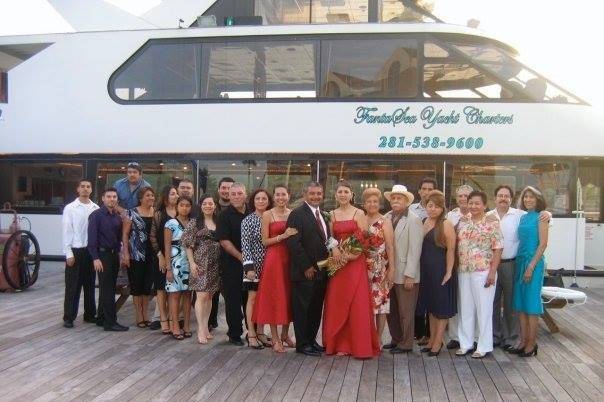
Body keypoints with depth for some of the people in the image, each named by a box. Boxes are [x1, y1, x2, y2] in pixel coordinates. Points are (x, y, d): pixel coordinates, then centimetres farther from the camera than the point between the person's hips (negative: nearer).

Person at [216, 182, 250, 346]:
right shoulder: (225, 215, -5)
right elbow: (224, 241, -11)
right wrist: (241, 257, -13)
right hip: (232, 264, -4)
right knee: (233, 300, 3)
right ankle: (235, 334, 14)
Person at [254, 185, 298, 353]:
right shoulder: (267, 215, -2)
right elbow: (265, 241, -7)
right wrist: (283, 236, -16)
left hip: (290, 259, 4)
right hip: (274, 259, -4)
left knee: (289, 296, 10)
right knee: (274, 297, -1)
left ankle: (285, 334, 25)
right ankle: (275, 339, 8)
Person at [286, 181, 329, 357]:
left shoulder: (323, 215, 15)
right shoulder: (297, 214, -10)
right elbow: (294, 243, -16)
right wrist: (307, 267, -17)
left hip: (321, 272, 8)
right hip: (305, 272, -7)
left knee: (316, 308, 14)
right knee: (302, 308, 2)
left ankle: (312, 340, 26)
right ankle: (302, 344, 12)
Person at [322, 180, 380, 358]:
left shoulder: (359, 214, -1)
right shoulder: (332, 215, 11)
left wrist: (351, 255, -18)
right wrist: (335, 252, -10)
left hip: (356, 262, -4)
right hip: (337, 262, 4)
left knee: (357, 304, -3)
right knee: (338, 303, 5)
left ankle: (360, 345, 6)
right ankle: (341, 344, 14)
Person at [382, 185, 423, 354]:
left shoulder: (413, 220, -10)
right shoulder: (386, 217, 6)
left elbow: (415, 250, -13)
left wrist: (409, 275, -15)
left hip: (405, 275, -6)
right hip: (389, 273, 6)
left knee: (405, 312, 6)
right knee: (391, 310, 15)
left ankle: (406, 344, 19)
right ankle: (396, 339, 31)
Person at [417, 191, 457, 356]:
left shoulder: (446, 225, -12)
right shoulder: (424, 222, 8)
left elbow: (451, 250, -15)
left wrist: (448, 272, -18)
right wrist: (420, 269, 6)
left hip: (440, 271, -7)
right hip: (426, 271, 7)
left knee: (441, 307, 4)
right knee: (430, 306, 16)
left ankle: (438, 342, 13)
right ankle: (432, 339, 27)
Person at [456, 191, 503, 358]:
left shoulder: (492, 223, -6)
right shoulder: (462, 222, 9)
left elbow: (497, 249, -9)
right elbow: (456, 246, 13)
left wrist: (492, 272, -14)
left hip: (483, 272, -5)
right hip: (464, 272, 5)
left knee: (484, 309, 3)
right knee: (465, 308, 11)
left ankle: (484, 346, 14)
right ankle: (465, 343, 22)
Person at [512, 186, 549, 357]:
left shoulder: (540, 217, -5)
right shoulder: (522, 217, 13)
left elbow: (543, 244, -11)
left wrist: (531, 266, -15)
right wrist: (521, 264, 6)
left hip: (534, 262, -6)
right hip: (520, 261, 6)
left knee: (531, 304, -1)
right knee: (520, 304, 8)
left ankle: (532, 343, 8)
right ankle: (523, 341, 16)